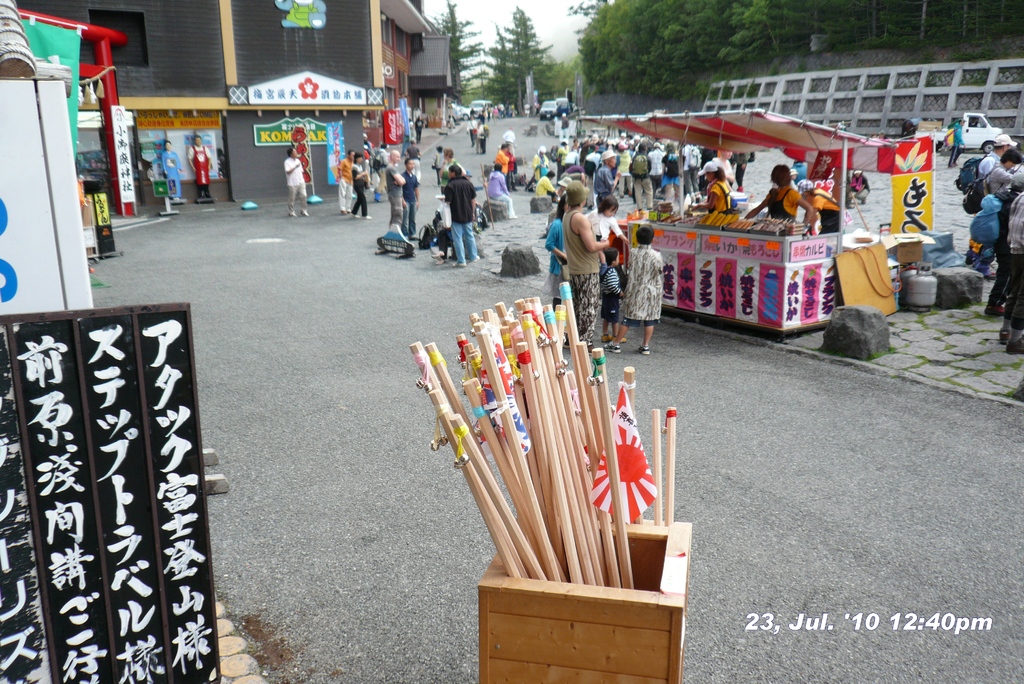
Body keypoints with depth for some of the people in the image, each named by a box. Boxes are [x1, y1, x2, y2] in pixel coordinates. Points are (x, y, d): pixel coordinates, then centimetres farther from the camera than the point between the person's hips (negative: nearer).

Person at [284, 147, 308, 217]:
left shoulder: (298, 161, 13)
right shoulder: (287, 162, -7)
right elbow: (288, 172, -17)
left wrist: (303, 179, 12)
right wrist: (295, 167, -20)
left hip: (301, 182, 5)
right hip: (292, 183, -5)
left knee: (304, 196, -1)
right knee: (292, 198, 1)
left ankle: (304, 211, 8)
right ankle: (291, 212, 13)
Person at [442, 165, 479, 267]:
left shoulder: (449, 185, -13)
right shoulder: (468, 183, 5)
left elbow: (448, 202, -17)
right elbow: (473, 199, 8)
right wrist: (472, 212, 16)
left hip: (456, 216, -5)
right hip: (468, 215, 6)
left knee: (458, 238, 0)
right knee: (469, 235, 18)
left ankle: (461, 261, 0)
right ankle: (473, 256, 28)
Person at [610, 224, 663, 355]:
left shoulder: (632, 253, -7)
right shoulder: (656, 255, -11)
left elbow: (628, 271, 3)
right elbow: (660, 270, -1)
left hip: (634, 291, 1)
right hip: (651, 292, -1)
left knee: (627, 319, 6)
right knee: (649, 320, 9)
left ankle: (616, 344, 11)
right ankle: (646, 346, 11)